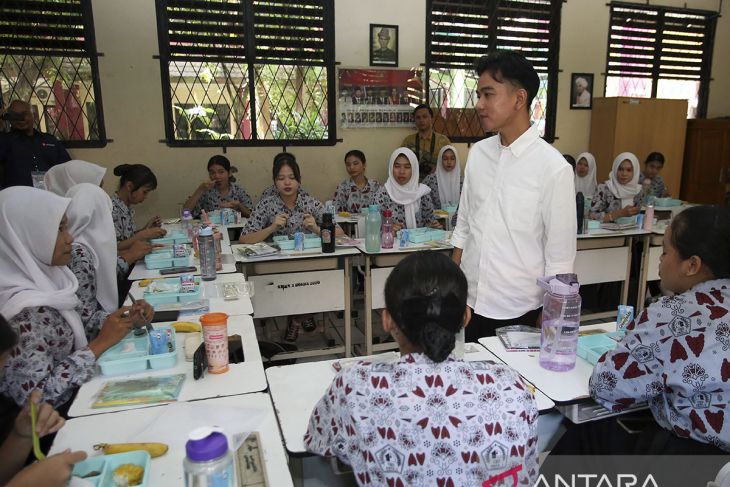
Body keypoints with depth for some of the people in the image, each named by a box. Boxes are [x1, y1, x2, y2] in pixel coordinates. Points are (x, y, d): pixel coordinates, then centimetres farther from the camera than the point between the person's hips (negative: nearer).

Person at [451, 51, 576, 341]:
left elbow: (560, 259, -10)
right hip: (469, 303, 4)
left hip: (518, 312, -4)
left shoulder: (553, 168, -15)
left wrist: (548, 320, -5)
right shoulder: (478, 153, 0)